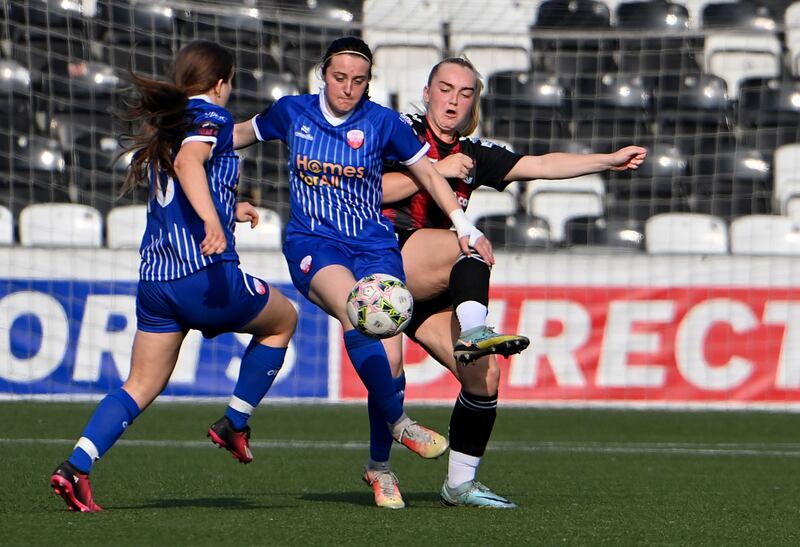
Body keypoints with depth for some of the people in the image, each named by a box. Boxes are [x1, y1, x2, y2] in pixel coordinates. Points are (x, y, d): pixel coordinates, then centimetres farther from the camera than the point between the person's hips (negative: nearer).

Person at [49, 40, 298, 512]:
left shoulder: (165, 124, 19)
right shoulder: (212, 116, -6)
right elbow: (188, 162, -27)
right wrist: (214, 221, -41)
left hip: (155, 279, 7)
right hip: (208, 275, -7)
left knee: (141, 386, 11)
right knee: (283, 318, 20)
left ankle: (76, 466, -8)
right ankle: (235, 424, 20)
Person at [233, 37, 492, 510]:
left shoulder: (385, 123, -1)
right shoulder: (292, 112, 2)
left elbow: (426, 172, 10)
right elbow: (243, 133, 22)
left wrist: (464, 225, 4)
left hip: (374, 244, 1)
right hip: (313, 244, -1)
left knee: (386, 342, -15)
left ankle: (380, 466, 3)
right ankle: (398, 422, -22)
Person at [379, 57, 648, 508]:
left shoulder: (474, 154, 18)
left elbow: (540, 166, 10)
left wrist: (612, 161, 2)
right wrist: (435, 170, -11)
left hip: (430, 289, 6)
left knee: (484, 371, -6)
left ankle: (461, 483, 3)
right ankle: (472, 332, -50)